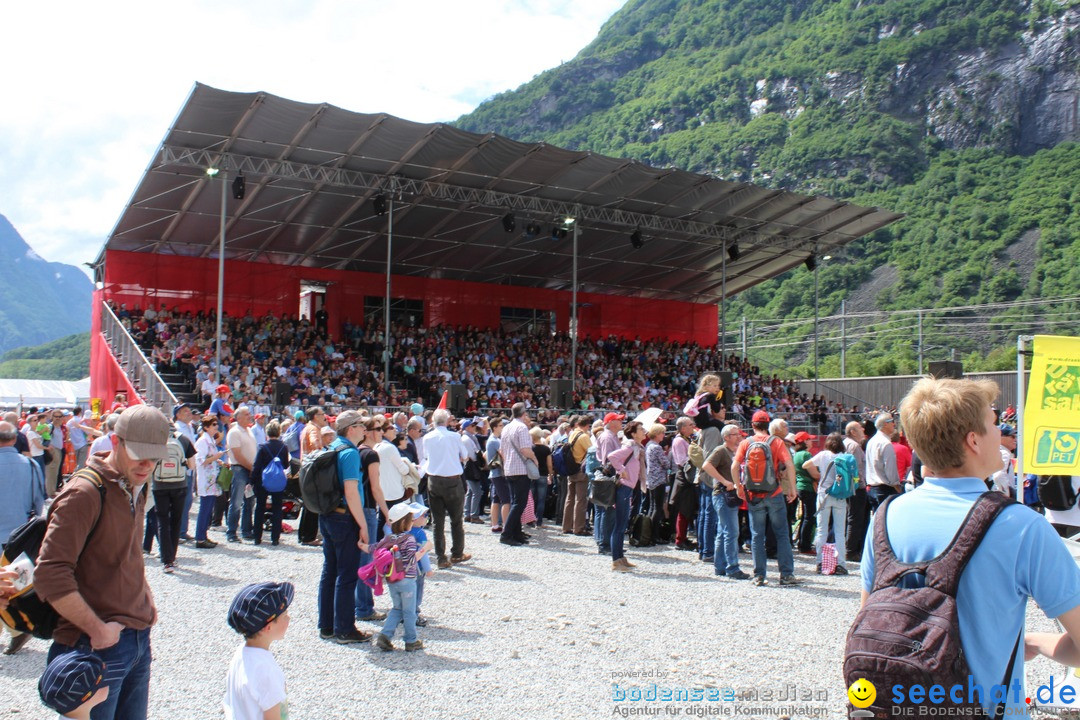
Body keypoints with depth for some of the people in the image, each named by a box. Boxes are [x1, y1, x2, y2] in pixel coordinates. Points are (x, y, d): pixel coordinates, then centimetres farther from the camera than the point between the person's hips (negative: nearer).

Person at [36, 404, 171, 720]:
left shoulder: (135, 489, 10)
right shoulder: (85, 493, -17)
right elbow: (49, 576, -23)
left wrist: (147, 603, 10)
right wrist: (97, 630, -19)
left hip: (138, 639, 8)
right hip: (99, 647, -8)